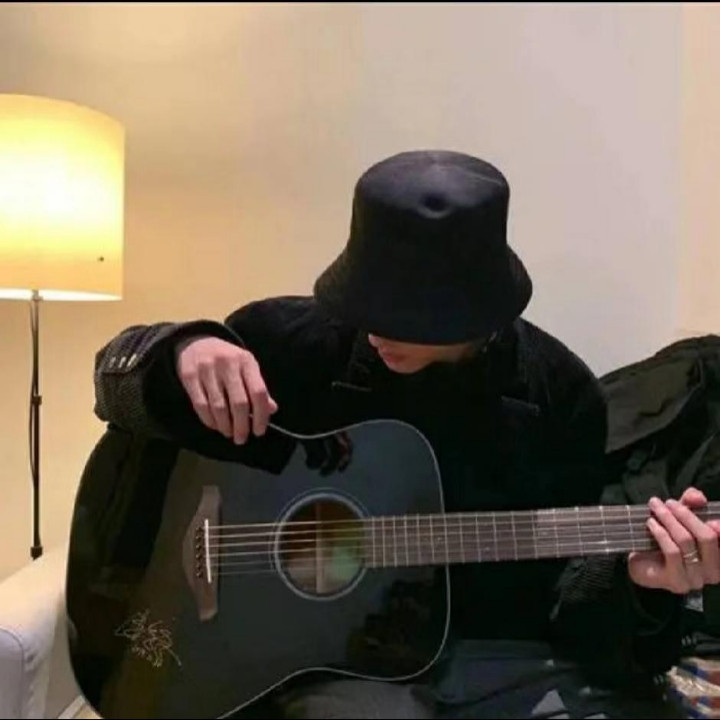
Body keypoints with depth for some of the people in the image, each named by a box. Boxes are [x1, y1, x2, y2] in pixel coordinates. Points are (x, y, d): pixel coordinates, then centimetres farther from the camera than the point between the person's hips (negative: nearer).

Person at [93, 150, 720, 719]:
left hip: (513, 655, 2)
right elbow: (118, 372, 0)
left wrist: (631, 581, -18)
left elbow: (564, 567, 3)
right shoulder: (301, 339, -8)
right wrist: (185, 351, -23)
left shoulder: (560, 389, -4)